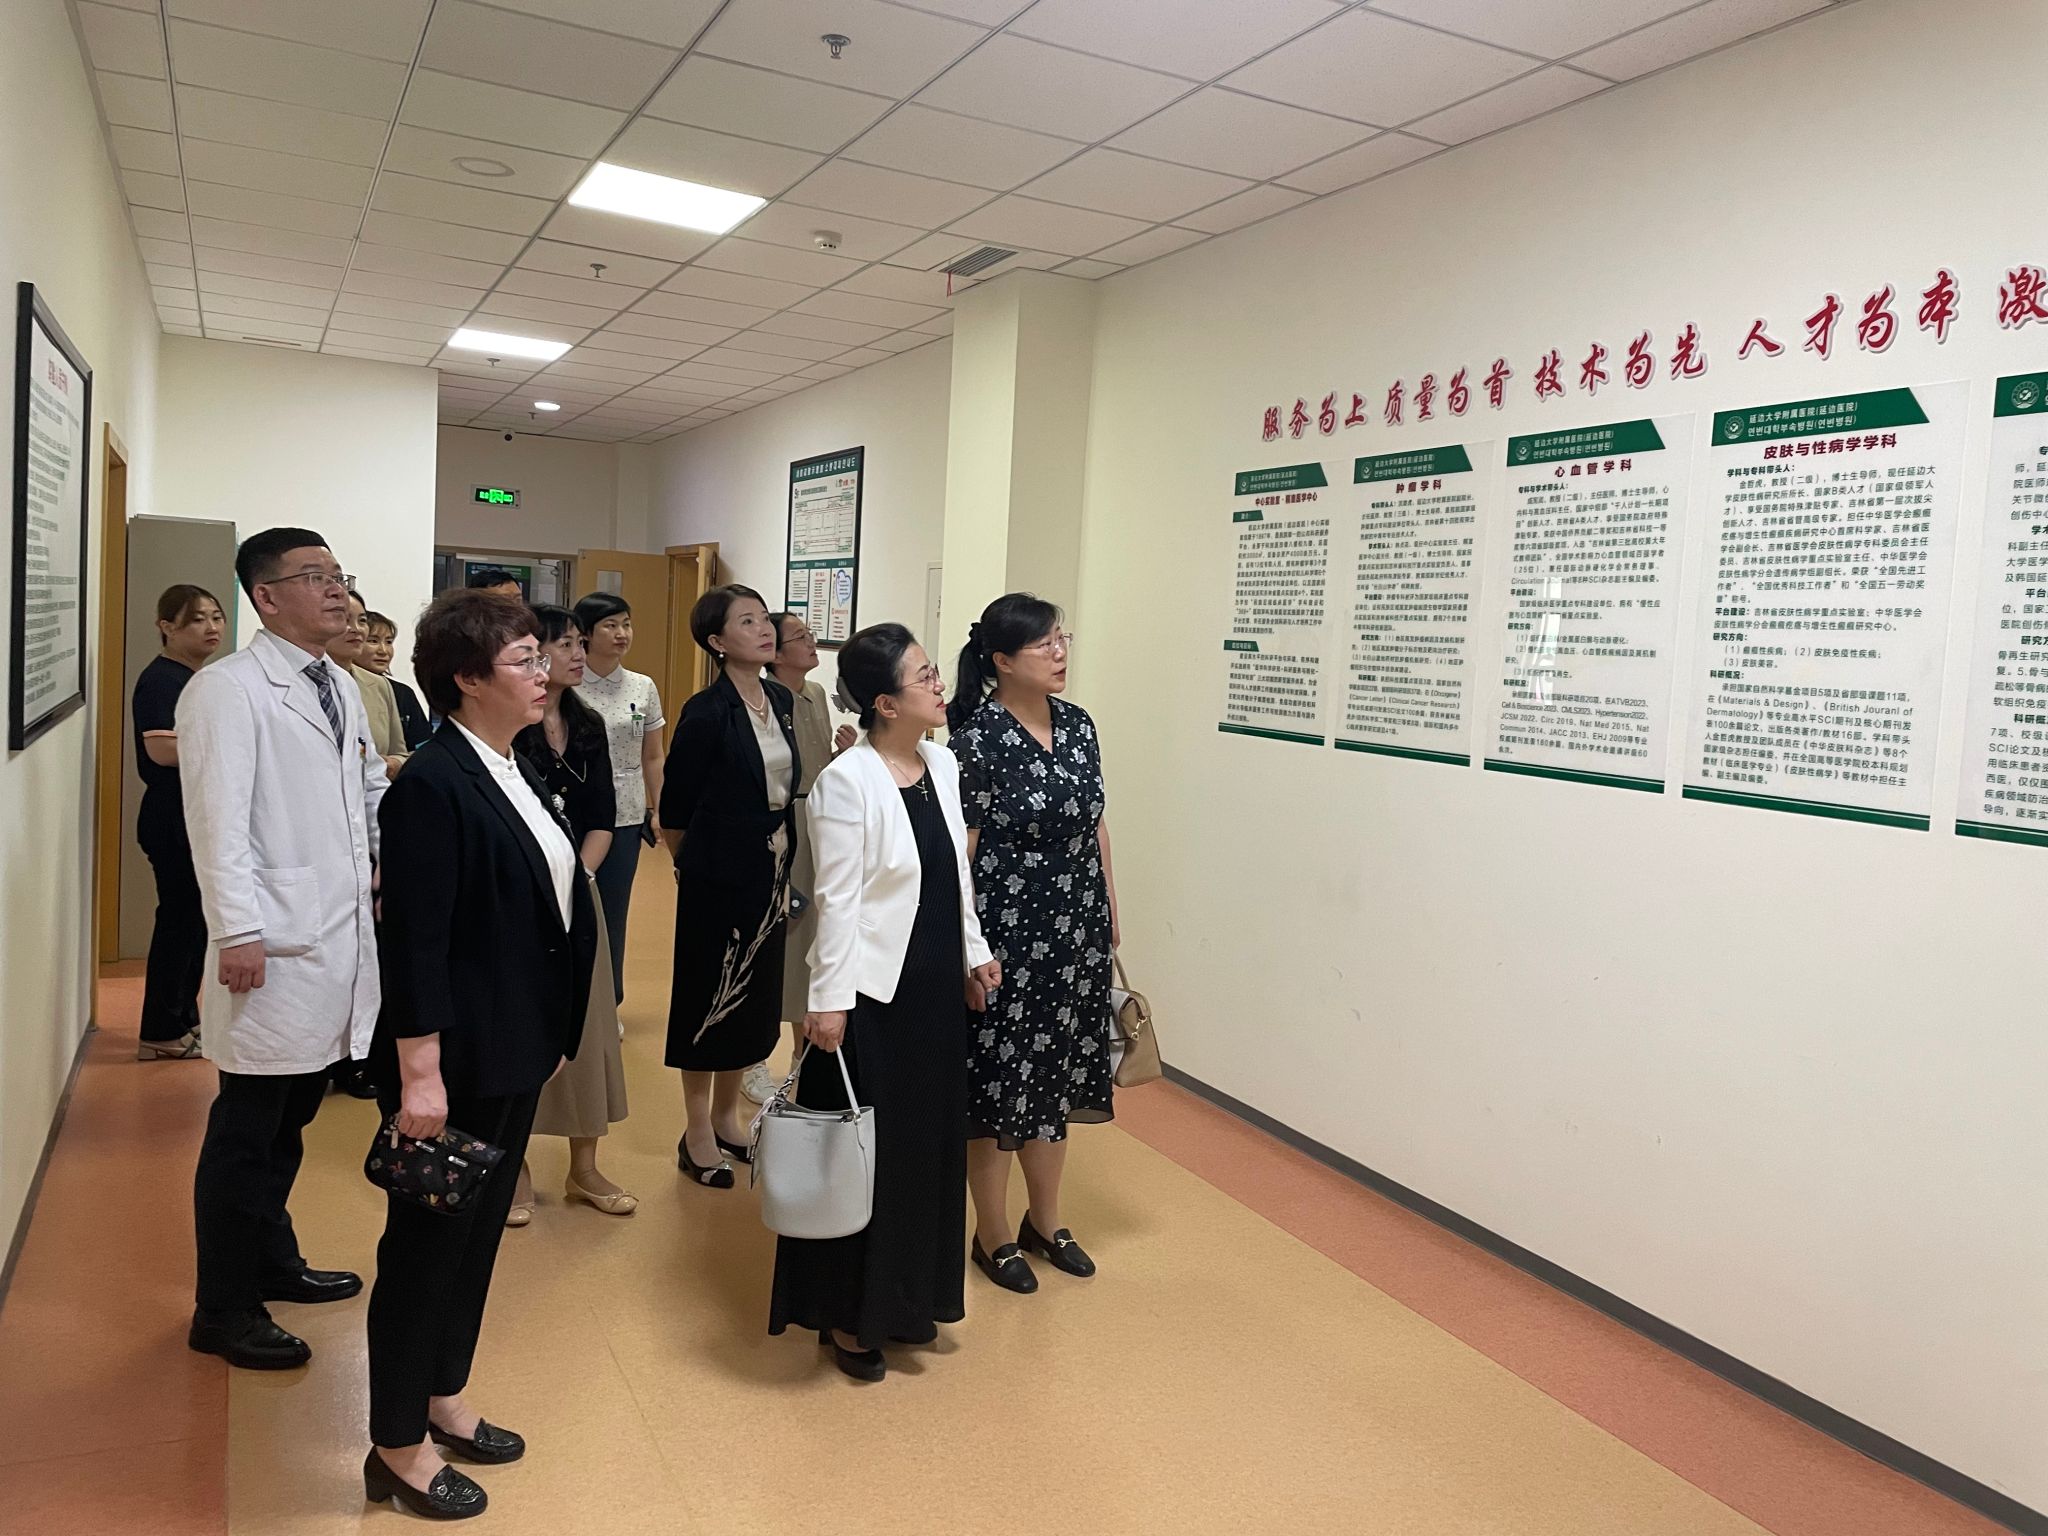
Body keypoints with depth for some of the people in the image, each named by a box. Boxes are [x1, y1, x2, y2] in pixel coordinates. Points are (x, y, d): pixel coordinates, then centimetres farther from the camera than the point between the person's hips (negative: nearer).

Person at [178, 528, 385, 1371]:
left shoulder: (340, 688, 14)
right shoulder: (228, 689, -11)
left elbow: (373, 791, 20)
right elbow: (220, 820, -17)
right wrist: (237, 934, -21)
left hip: (342, 941, 8)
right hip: (277, 952, -8)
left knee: (291, 1119, 20)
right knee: (246, 1132, 3)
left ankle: (273, 1261, 36)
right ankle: (224, 1311, 17)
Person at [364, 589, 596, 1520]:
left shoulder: (513, 769, 7)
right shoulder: (433, 784, -19)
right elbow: (415, 941, -21)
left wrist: (554, 1031, 15)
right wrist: (419, 1074, -21)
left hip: (514, 1050, 8)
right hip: (454, 1057, -8)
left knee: (479, 1230, 20)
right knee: (427, 1240, 7)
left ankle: (442, 1398, 38)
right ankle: (398, 1444, 25)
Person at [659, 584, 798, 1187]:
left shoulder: (780, 699, 5)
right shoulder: (707, 712, -15)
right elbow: (675, 807, -9)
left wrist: (786, 869, 15)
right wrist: (697, 864, 5)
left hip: (771, 871, 7)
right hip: (718, 877, -7)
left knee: (757, 992, 15)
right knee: (708, 994, 5)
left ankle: (727, 1115, 31)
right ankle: (696, 1134, 19)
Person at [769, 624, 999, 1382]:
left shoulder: (942, 764, 5)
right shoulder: (846, 781, -17)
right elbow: (838, 900, -17)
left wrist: (973, 950, 16)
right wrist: (830, 999, -17)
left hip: (934, 985, 7)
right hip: (873, 991, -7)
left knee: (928, 1143, 17)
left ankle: (902, 1299, 35)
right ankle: (845, 1314, 25)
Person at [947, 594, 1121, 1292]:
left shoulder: (1077, 724, 5)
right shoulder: (978, 738, -14)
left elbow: (1095, 828, 11)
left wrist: (1109, 916, 12)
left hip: (1075, 934, 6)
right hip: (1007, 936, -6)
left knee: (1054, 1075, 18)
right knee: (998, 1078, 7)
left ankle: (1044, 1219, 37)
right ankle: (992, 1233, 26)